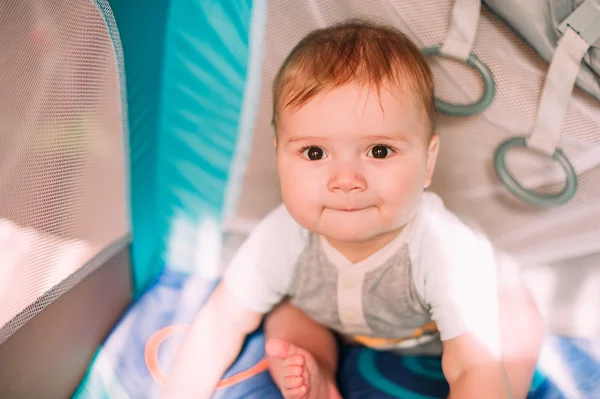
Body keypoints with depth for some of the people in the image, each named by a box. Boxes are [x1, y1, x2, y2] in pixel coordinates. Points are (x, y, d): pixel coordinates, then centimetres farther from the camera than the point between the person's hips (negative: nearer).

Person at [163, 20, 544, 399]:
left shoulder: (448, 251, -43)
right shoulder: (281, 236, -34)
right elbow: (222, 321, -21)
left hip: (441, 331, -1)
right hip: (341, 327, 2)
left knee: (519, 317, -20)